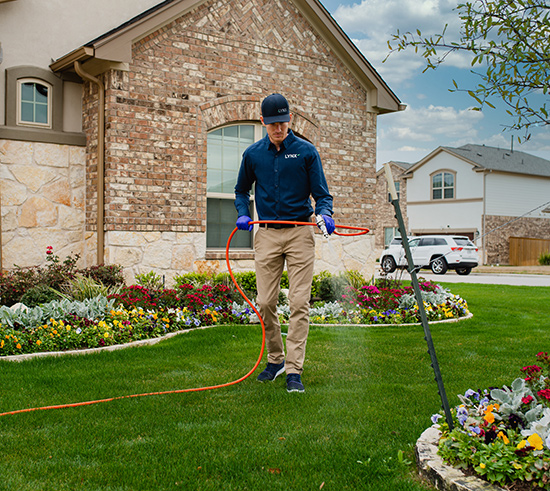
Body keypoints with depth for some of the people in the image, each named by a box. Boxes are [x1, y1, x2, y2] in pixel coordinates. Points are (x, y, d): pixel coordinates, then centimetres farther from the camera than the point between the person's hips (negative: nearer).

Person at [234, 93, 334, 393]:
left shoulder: (306, 151, 2)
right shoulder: (253, 154, 9)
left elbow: (321, 193, 3)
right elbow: (242, 190, 22)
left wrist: (325, 213, -18)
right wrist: (242, 214, 3)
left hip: (300, 233, -2)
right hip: (267, 234, 2)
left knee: (299, 303, -6)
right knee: (265, 303, 3)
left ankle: (294, 370, 1)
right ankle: (275, 359, 22)